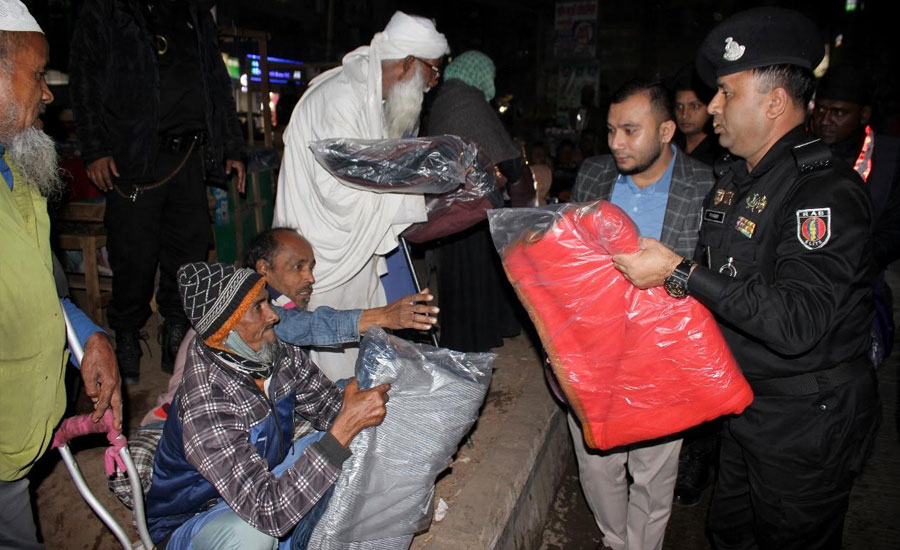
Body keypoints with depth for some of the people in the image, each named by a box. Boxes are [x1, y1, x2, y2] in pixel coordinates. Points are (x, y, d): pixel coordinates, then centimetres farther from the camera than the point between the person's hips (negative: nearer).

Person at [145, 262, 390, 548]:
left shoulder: (281, 353, -15)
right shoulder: (205, 405, -35)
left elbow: (331, 407, -3)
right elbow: (268, 513, -39)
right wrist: (346, 426, -42)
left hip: (263, 475, 7)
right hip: (191, 520, -7)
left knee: (356, 444, -3)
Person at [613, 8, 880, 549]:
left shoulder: (826, 191, -23)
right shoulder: (735, 175, 5)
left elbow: (795, 324, -33)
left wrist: (680, 273, -31)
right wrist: (648, 261, 2)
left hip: (806, 423, -8)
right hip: (746, 403, 8)